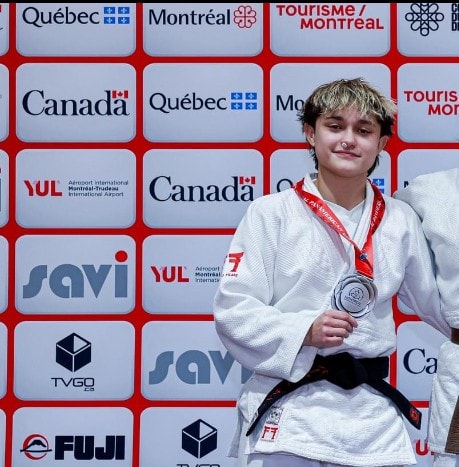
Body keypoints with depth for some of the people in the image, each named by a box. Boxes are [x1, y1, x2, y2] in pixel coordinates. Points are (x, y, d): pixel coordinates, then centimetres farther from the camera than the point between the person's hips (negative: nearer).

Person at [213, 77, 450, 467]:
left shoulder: (401, 220, 7)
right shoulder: (271, 214, -4)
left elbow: (436, 300, 20)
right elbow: (232, 307, -7)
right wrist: (304, 331, -18)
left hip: (373, 415, 3)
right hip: (287, 411, -3)